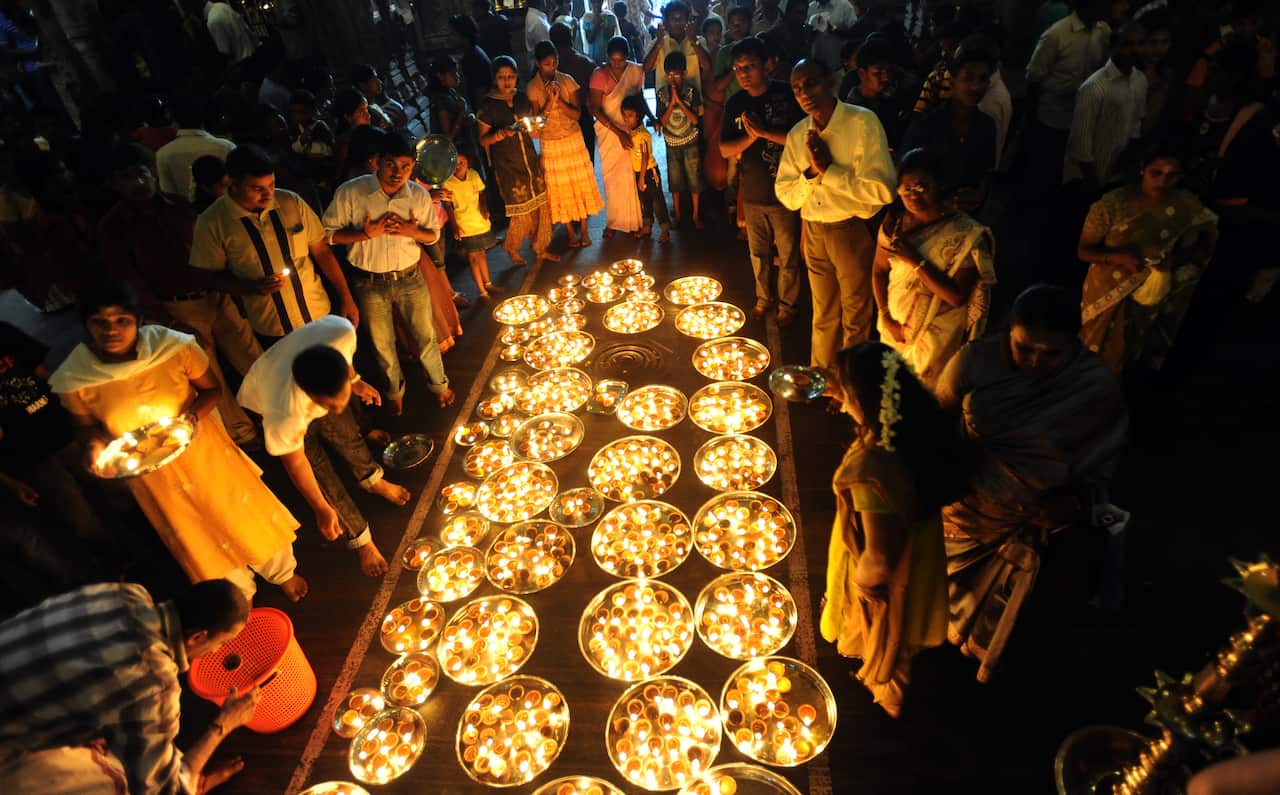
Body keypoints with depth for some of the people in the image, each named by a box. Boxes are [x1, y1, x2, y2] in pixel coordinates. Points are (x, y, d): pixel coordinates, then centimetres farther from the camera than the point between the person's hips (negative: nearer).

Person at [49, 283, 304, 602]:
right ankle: (241, 594, 47)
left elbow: (211, 389, -7)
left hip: (200, 446, -1)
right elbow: (87, 425, 0)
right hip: (148, 472, 1)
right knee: (197, 536, 20)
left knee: (245, 511, 16)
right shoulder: (73, 378, -20)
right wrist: (95, 446, -21)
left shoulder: (175, 347, -24)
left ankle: (281, 572, 47)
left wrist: (192, 416, -26)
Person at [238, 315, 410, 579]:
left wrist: (355, 380, 4)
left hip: (324, 385, 4)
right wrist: (322, 509, -11)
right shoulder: (283, 414, -47)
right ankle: (361, 540, 27)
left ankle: (373, 480, 56)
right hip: (265, 405, -4)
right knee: (321, 473, 3)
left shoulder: (342, 331, -43)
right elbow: (295, 463, -24)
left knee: (348, 434, 23)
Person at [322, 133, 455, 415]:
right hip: (370, 284, -1)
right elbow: (327, 233, -8)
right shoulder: (350, 192, -14)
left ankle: (438, 383, 39)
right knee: (383, 344, 17)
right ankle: (395, 389, 42)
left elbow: (433, 234, 5)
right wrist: (366, 235, -22)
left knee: (425, 336, 13)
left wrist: (413, 232, -17)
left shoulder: (419, 195, -7)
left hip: (410, 279, 1)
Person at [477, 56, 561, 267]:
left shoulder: (522, 98, 6)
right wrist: (501, 134, -25)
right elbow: (483, 140, -7)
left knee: (542, 206, 7)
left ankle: (541, 249, 27)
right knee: (523, 213, -2)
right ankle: (512, 248, 25)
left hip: (531, 161, 6)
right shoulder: (487, 106, -10)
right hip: (508, 166, -5)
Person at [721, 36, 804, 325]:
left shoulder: (786, 95, -10)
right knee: (758, 252, 18)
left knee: (788, 254, 7)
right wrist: (751, 137, -17)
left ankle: (788, 303, 26)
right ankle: (764, 297, 38)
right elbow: (725, 150, 1)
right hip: (752, 192, 4)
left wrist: (764, 132, -22)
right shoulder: (735, 103, 3)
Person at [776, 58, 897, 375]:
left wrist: (828, 170, -20)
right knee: (823, 315, 21)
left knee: (855, 318, 11)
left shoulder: (863, 123, -15)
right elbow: (786, 197, 2)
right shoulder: (797, 134, 3)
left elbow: (882, 190, -23)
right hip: (814, 232, 5)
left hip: (853, 230, -5)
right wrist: (811, 172, -15)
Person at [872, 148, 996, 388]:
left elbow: (957, 296, -22)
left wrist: (915, 260, -26)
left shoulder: (966, 234, -19)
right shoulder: (895, 221, -5)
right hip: (895, 327, 4)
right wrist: (886, 319, -7)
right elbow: (879, 271, 2)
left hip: (937, 336, -4)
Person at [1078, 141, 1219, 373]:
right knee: (1095, 357, 18)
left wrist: (1177, 259, -19)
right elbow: (1083, 250, -16)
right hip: (1108, 293, -3)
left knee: (1125, 357, 24)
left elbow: (1205, 246, 1)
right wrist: (1118, 257, -33)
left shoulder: (1187, 206, -13)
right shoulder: (1112, 204, -22)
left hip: (1151, 295, 3)